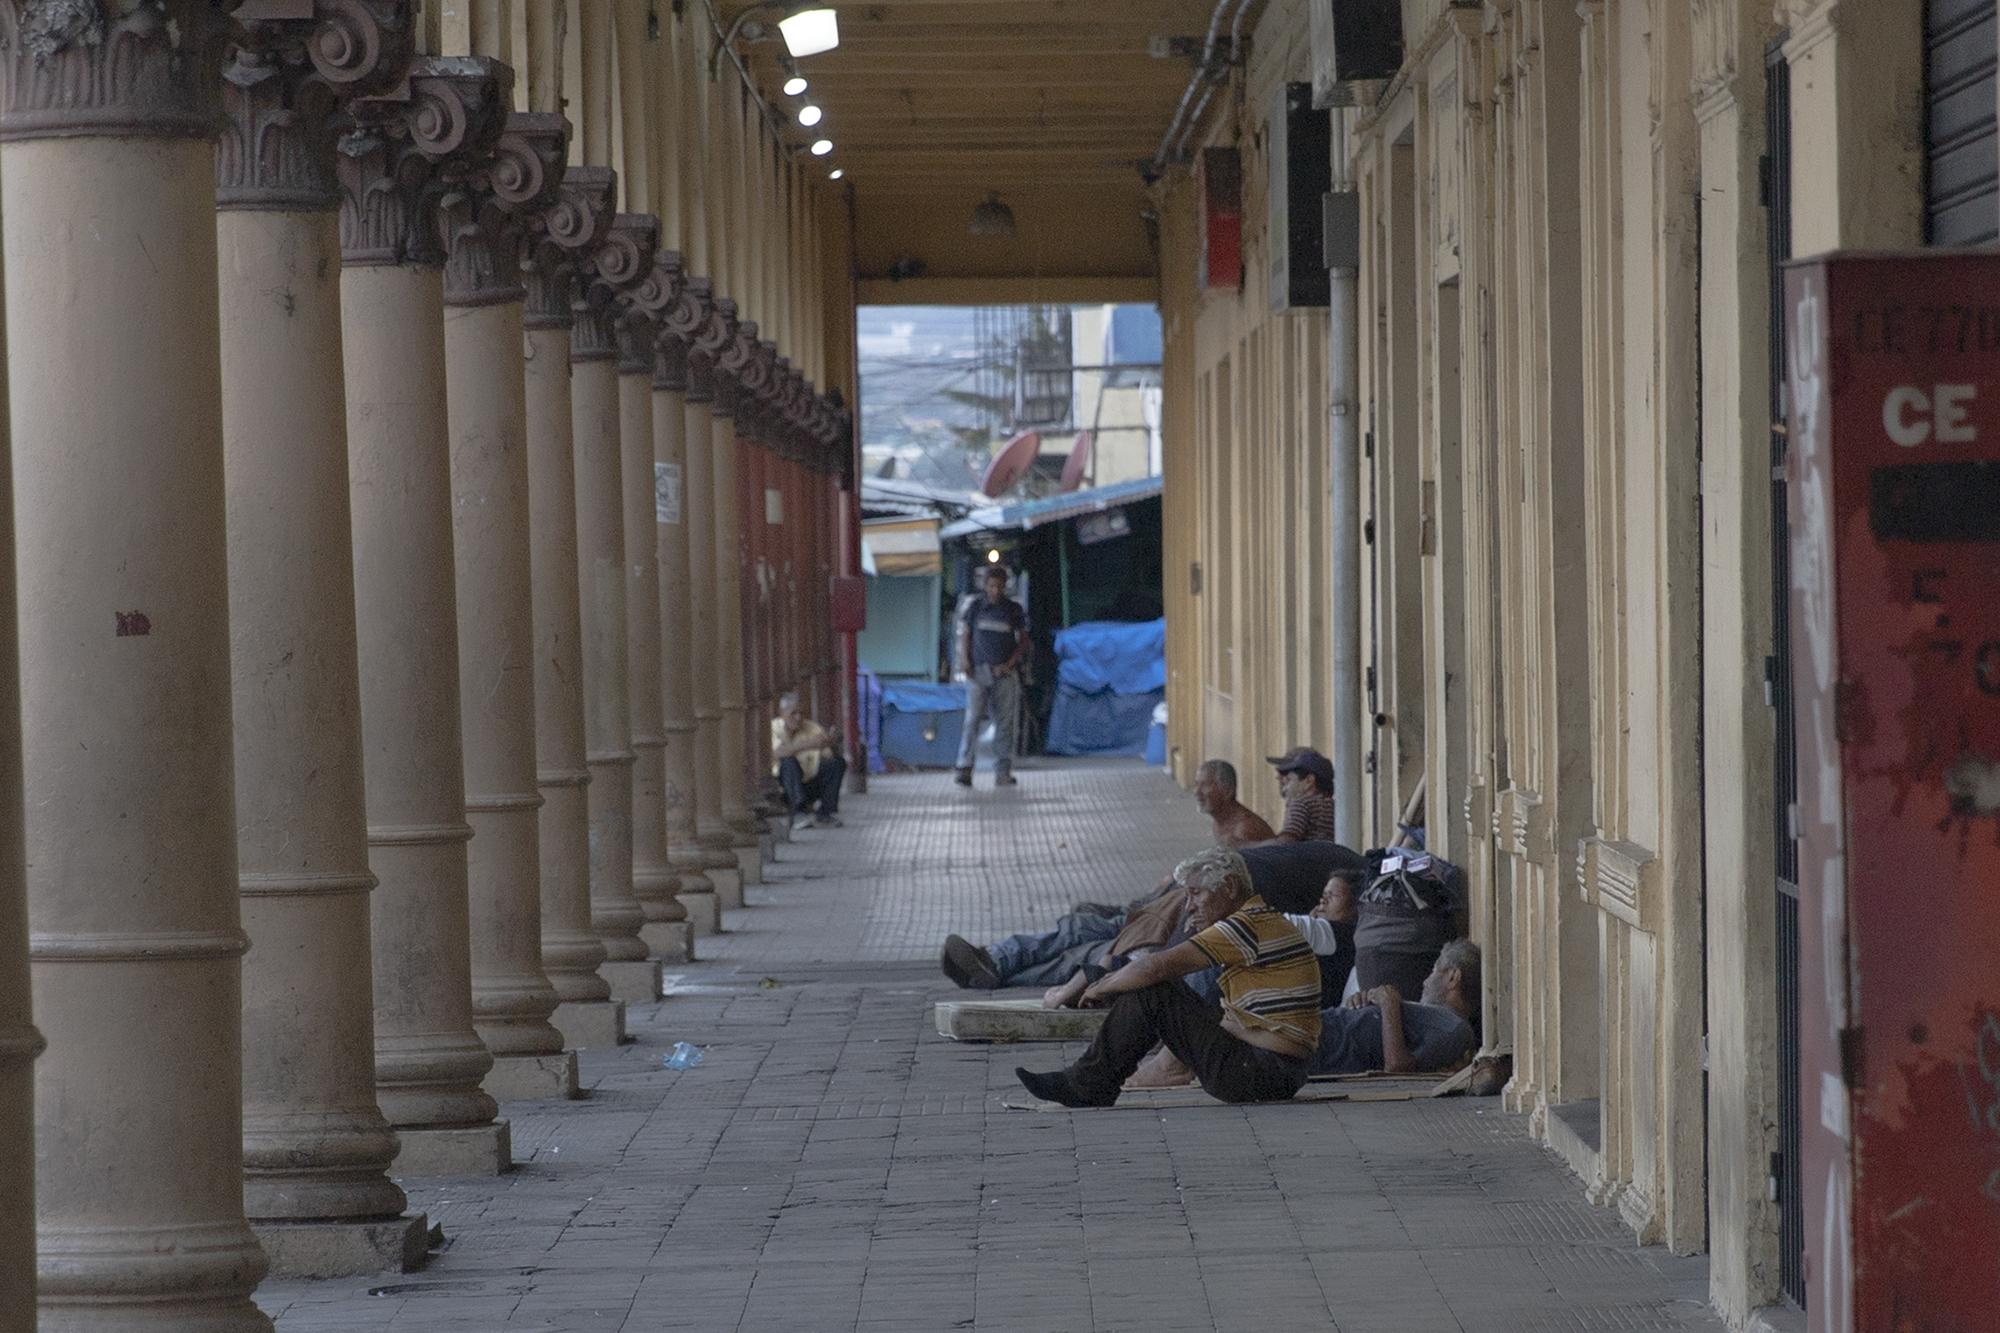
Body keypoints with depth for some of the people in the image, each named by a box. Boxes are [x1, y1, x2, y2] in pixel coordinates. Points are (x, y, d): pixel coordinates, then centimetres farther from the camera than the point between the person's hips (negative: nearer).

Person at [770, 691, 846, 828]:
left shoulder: (813, 728, -4)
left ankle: (824, 814, -19)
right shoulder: (773, 728, -13)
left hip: (810, 786, 4)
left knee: (838, 762, -14)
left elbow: (833, 757, -11)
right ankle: (799, 811, -38)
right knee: (789, 762, -31)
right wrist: (808, 744, -44)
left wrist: (832, 744, -35)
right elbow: (776, 753, -34)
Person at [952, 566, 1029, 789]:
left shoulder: (1014, 610, 6)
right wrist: (965, 660, -7)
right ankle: (964, 768, -14)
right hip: (978, 670, -1)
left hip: (1005, 673, 1)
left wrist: (1009, 664, -7)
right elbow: (965, 636, 9)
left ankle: (1003, 772, 5)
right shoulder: (975, 607, 6)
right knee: (972, 719, -10)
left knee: (1005, 722, 1)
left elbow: (1023, 642, 7)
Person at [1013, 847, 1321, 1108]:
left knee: (1149, 993, -9)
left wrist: (1102, 989, -1)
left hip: (1261, 1076, -10)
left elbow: (1155, 968, -18)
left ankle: (1088, 1085, 3)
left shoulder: (1249, 924, -15)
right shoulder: (1266, 922, 18)